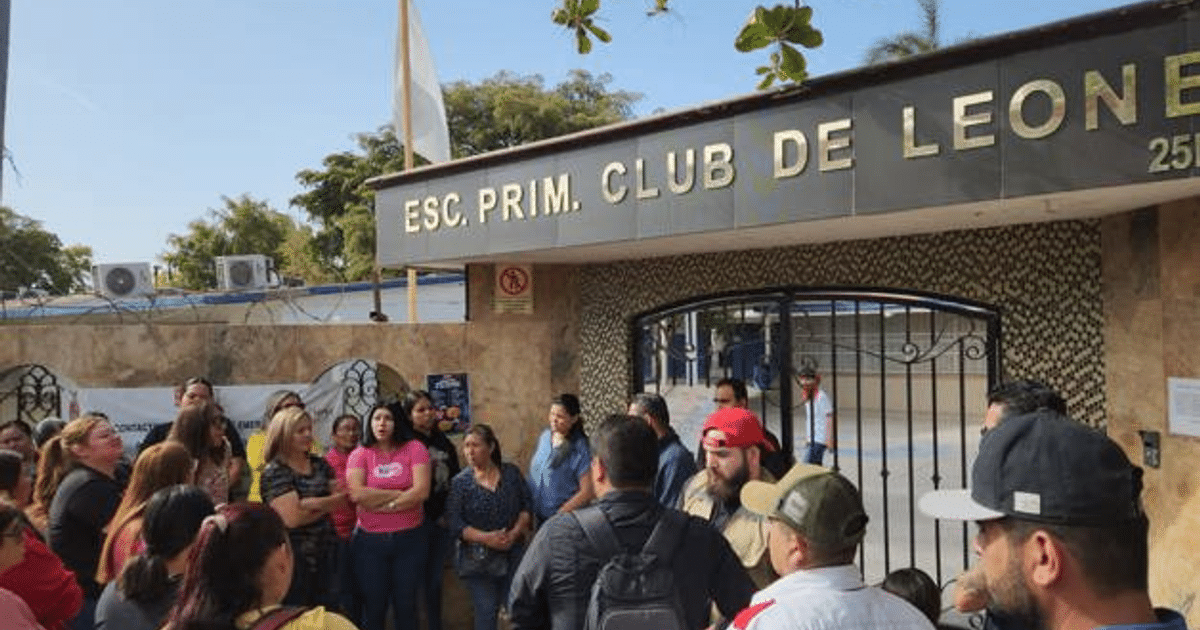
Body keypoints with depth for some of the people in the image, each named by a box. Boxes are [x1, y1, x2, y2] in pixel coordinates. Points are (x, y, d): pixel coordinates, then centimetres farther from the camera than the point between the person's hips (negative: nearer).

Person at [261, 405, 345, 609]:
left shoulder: (319, 464, 9)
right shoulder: (275, 472, -10)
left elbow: (342, 497, 2)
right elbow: (292, 518, -19)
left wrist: (314, 503, -15)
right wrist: (326, 505, -6)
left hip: (326, 552, 5)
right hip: (294, 556, -5)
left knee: (327, 610, 10)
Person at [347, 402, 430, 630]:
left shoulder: (414, 448, -4)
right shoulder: (359, 455, -1)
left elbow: (422, 491, -14)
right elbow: (357, 494, -16)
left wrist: (379, 503, -12)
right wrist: (400, 494, -14)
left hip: (410, 538, 0)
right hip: (370, 541, 1)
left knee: (406, 605, 12)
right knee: (373, 606, 12)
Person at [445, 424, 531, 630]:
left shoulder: (511, 473, 2)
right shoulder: (460, 482, -4)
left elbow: (527, 506, 2)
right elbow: (455, 524, -10)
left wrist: (515, 533, -13)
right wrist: (486, 538, -20)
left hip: (513, 555, 2)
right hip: (478, 559, -2)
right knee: (486, 611, 2)